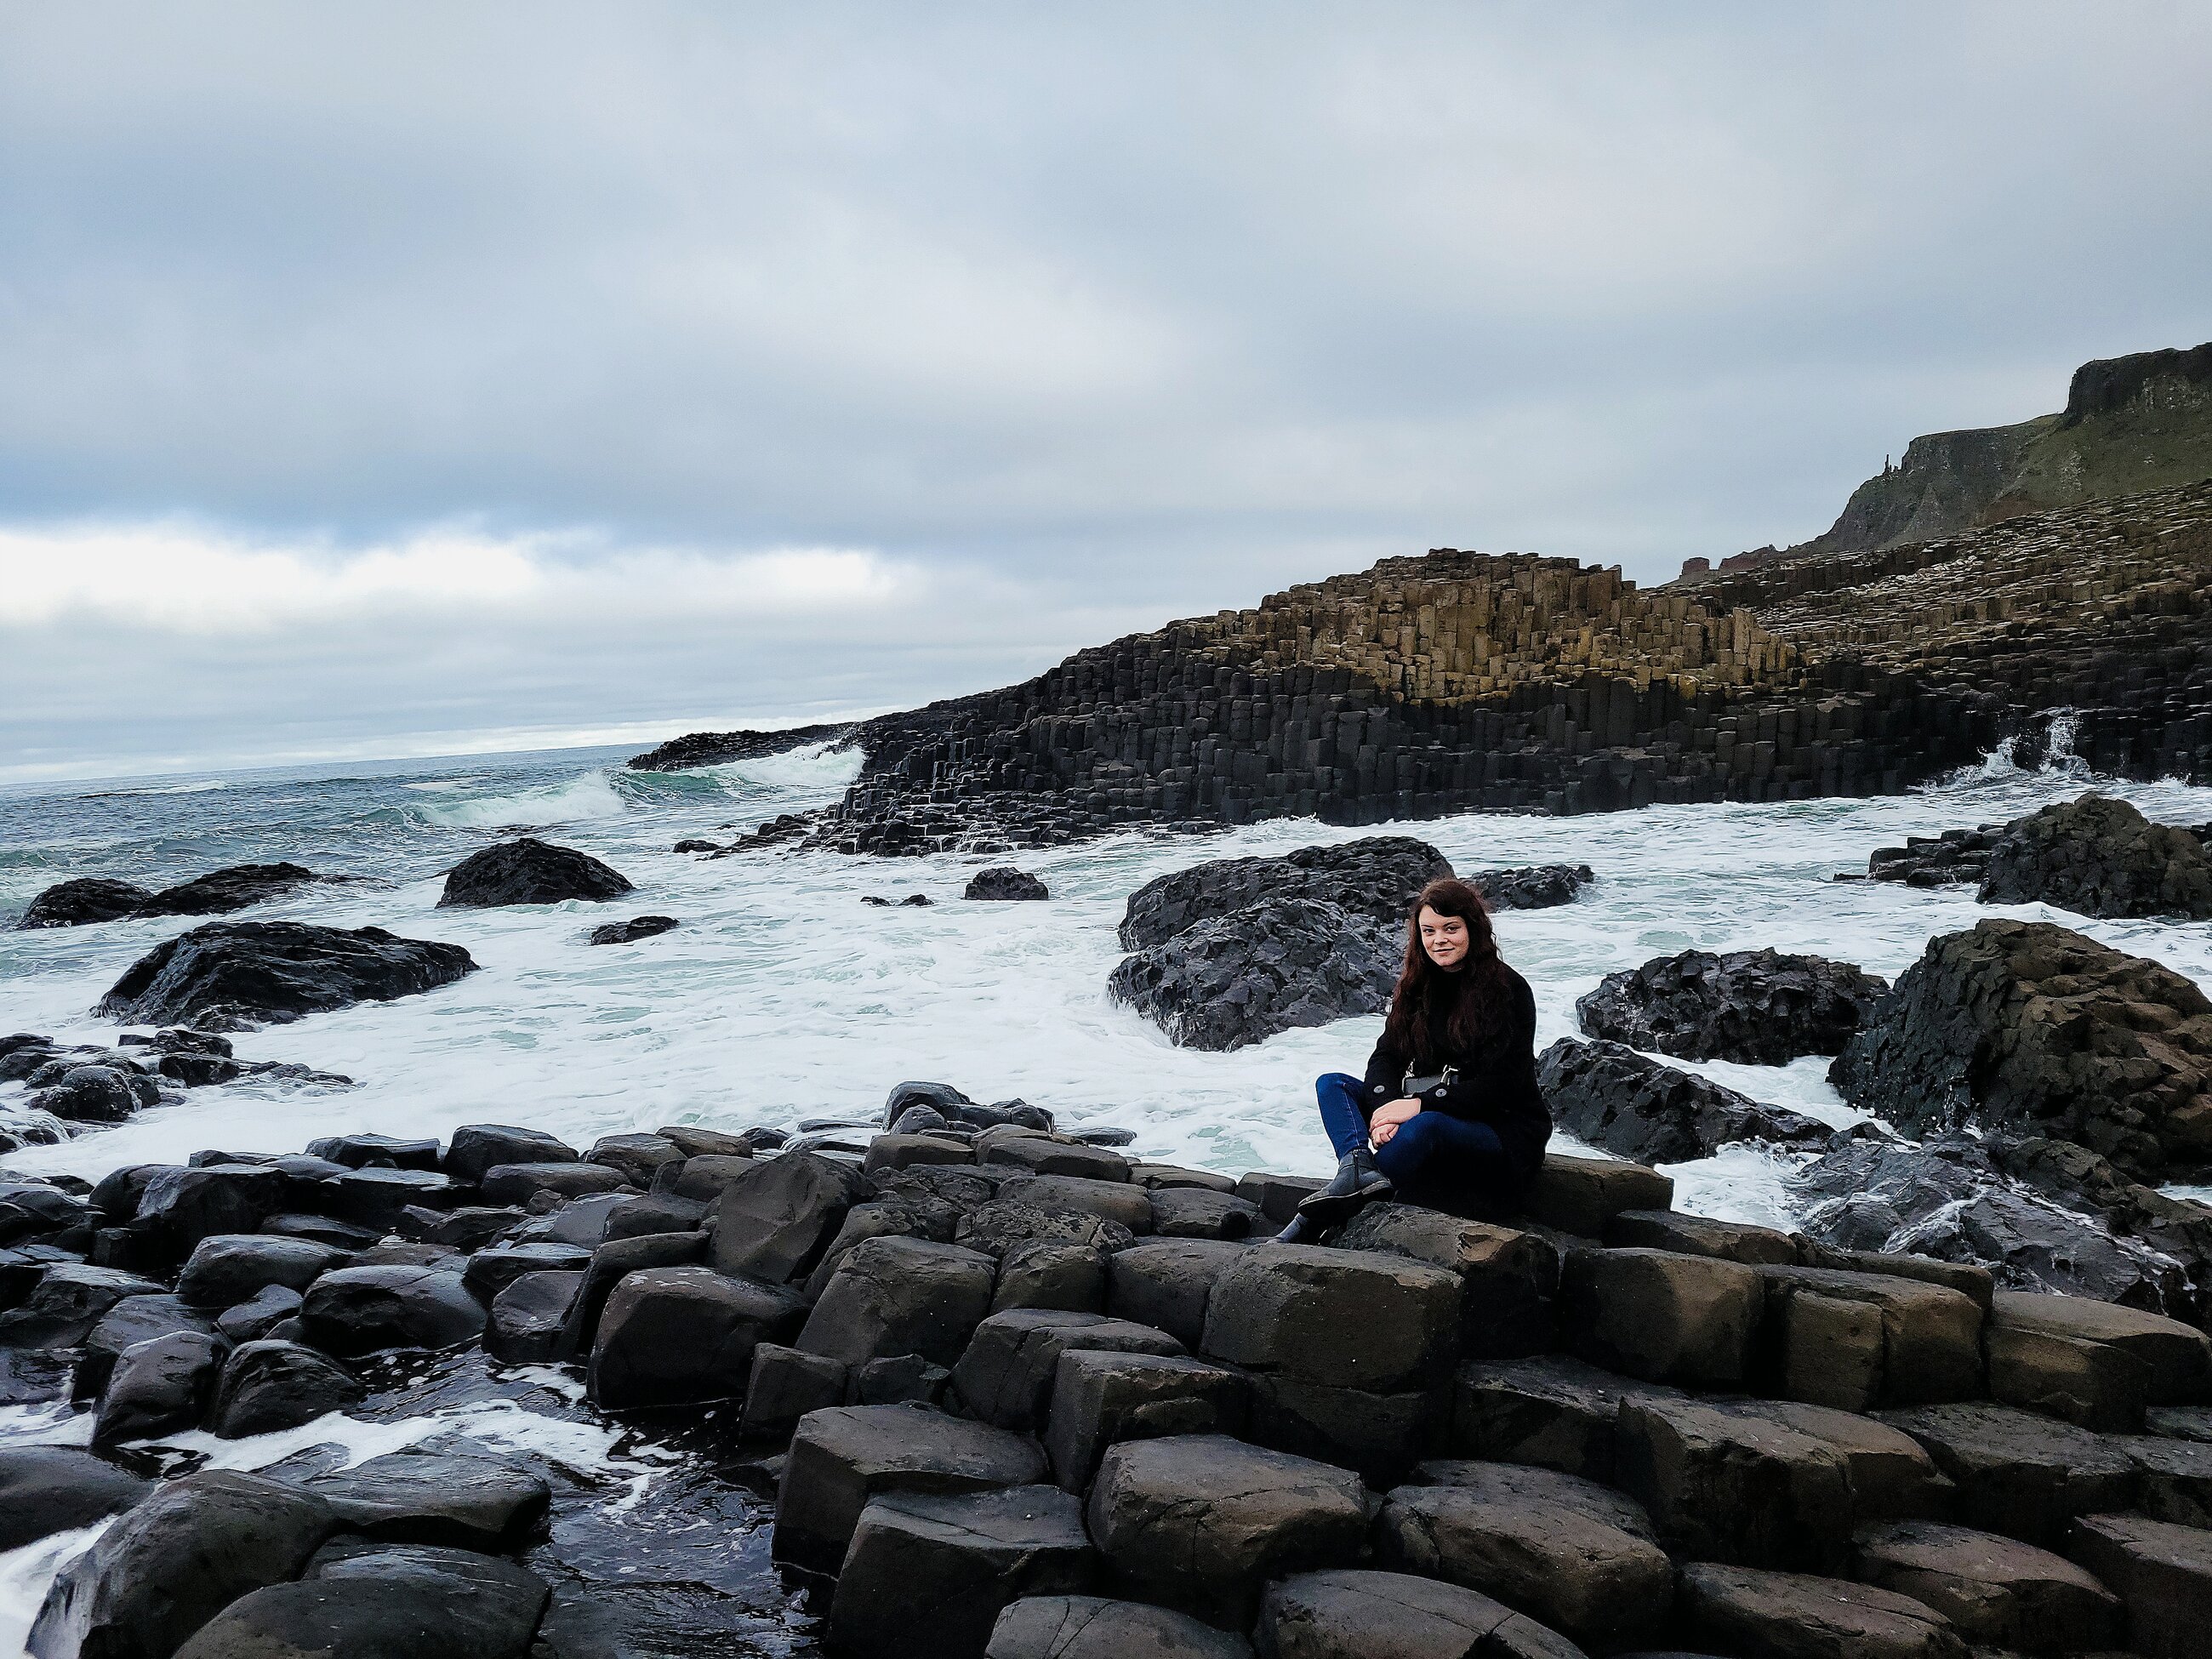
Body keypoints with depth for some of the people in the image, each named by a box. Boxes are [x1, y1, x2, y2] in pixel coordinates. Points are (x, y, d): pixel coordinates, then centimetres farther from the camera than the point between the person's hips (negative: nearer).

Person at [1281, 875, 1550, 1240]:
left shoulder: (1509, 990, -9)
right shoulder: (1417, 984, 10)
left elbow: (1501, 1085, -15)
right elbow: (1386, 1055, 2)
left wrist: (1422, 1104, -22)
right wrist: (1385, 1108, -20)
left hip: (1499, 1130, -6)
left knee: (1424, 1126, -38)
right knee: (1331, 1084, -8)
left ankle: (1312, 1224, -39)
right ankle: (1359, 1166, -42)